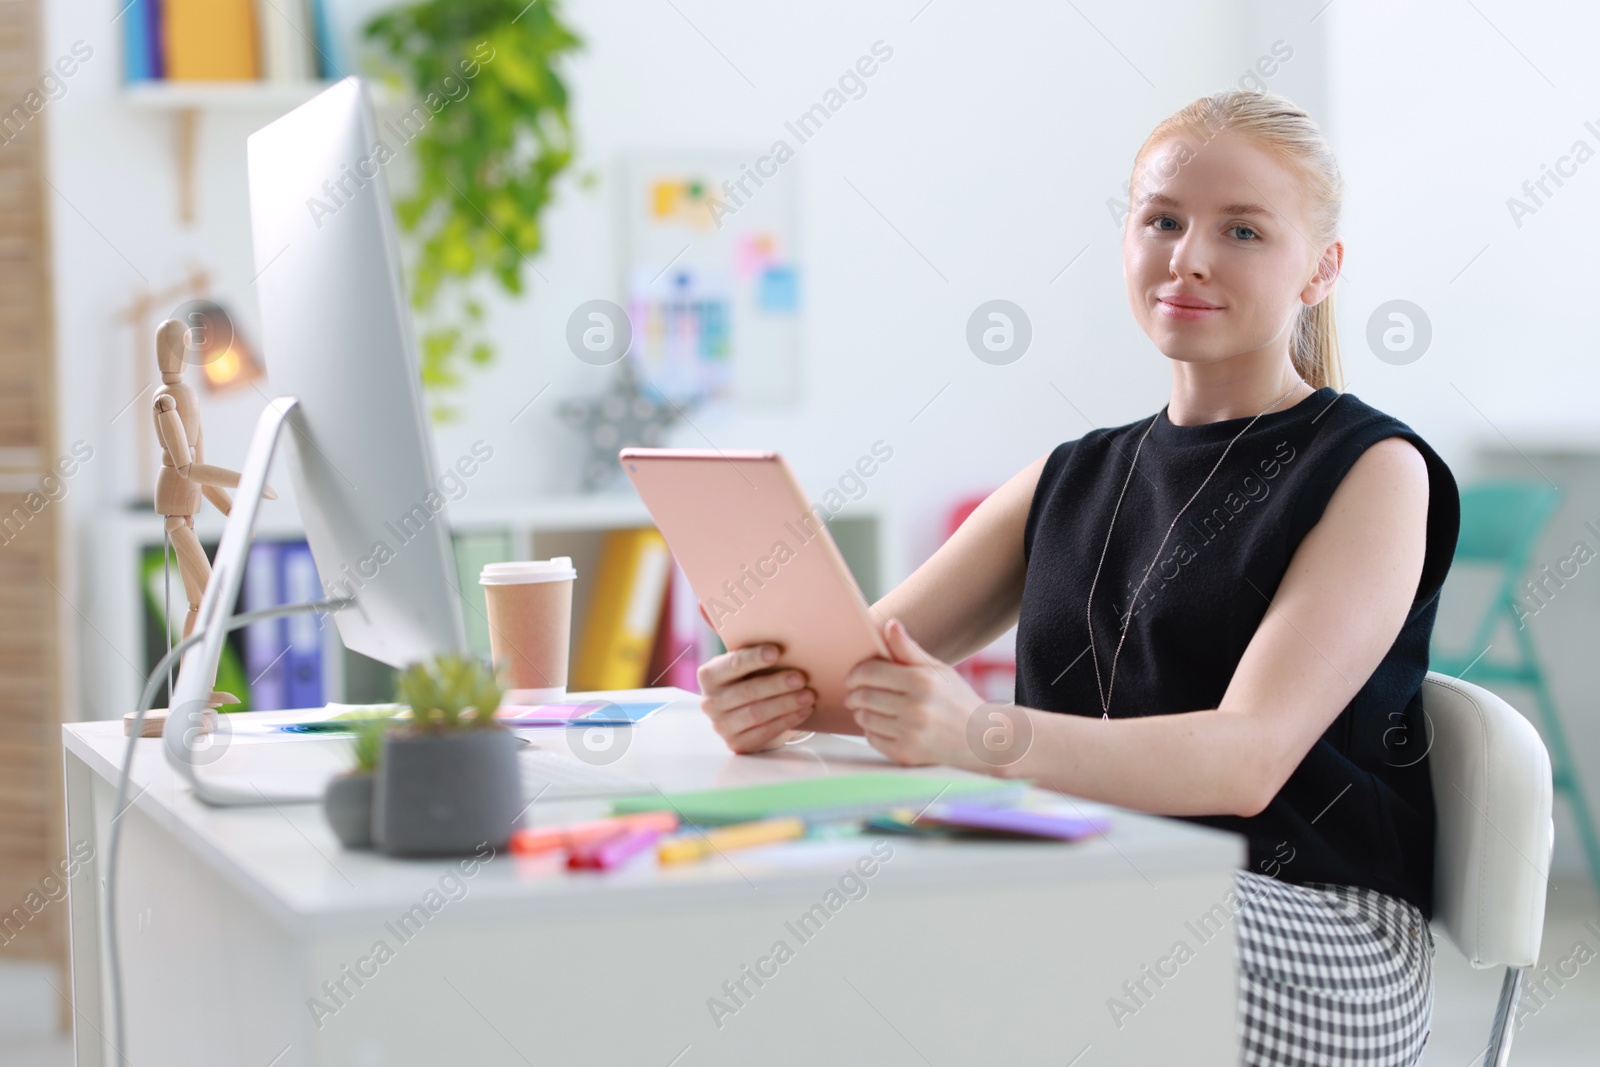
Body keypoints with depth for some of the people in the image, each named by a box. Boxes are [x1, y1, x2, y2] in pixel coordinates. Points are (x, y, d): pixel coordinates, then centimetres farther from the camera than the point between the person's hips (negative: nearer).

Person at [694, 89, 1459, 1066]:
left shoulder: (1373, 472, -1)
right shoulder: (1071, 481, 18)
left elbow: (1248, 760, -17)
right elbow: (861, 659, 11)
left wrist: (987, 738, -34)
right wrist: (768, 694, -15)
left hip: (1313, 930, -5)